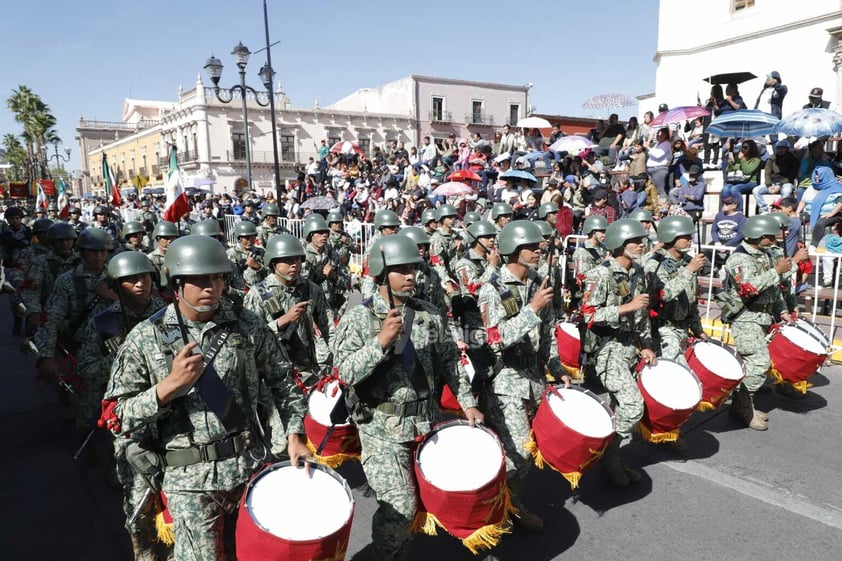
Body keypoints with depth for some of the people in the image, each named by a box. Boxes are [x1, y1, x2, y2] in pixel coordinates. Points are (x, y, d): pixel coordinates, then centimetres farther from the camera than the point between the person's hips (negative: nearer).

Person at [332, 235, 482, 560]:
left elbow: (449, 361, 10)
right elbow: (346, 372, -19)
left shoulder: (430, 315, 3)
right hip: (382, 427, -5)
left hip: (425, 421, 5)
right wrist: (381, 341, -30)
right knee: (400, 507, -7)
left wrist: (467, 403, 5)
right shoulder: (357, 319, -11)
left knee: (423, 498, 17)